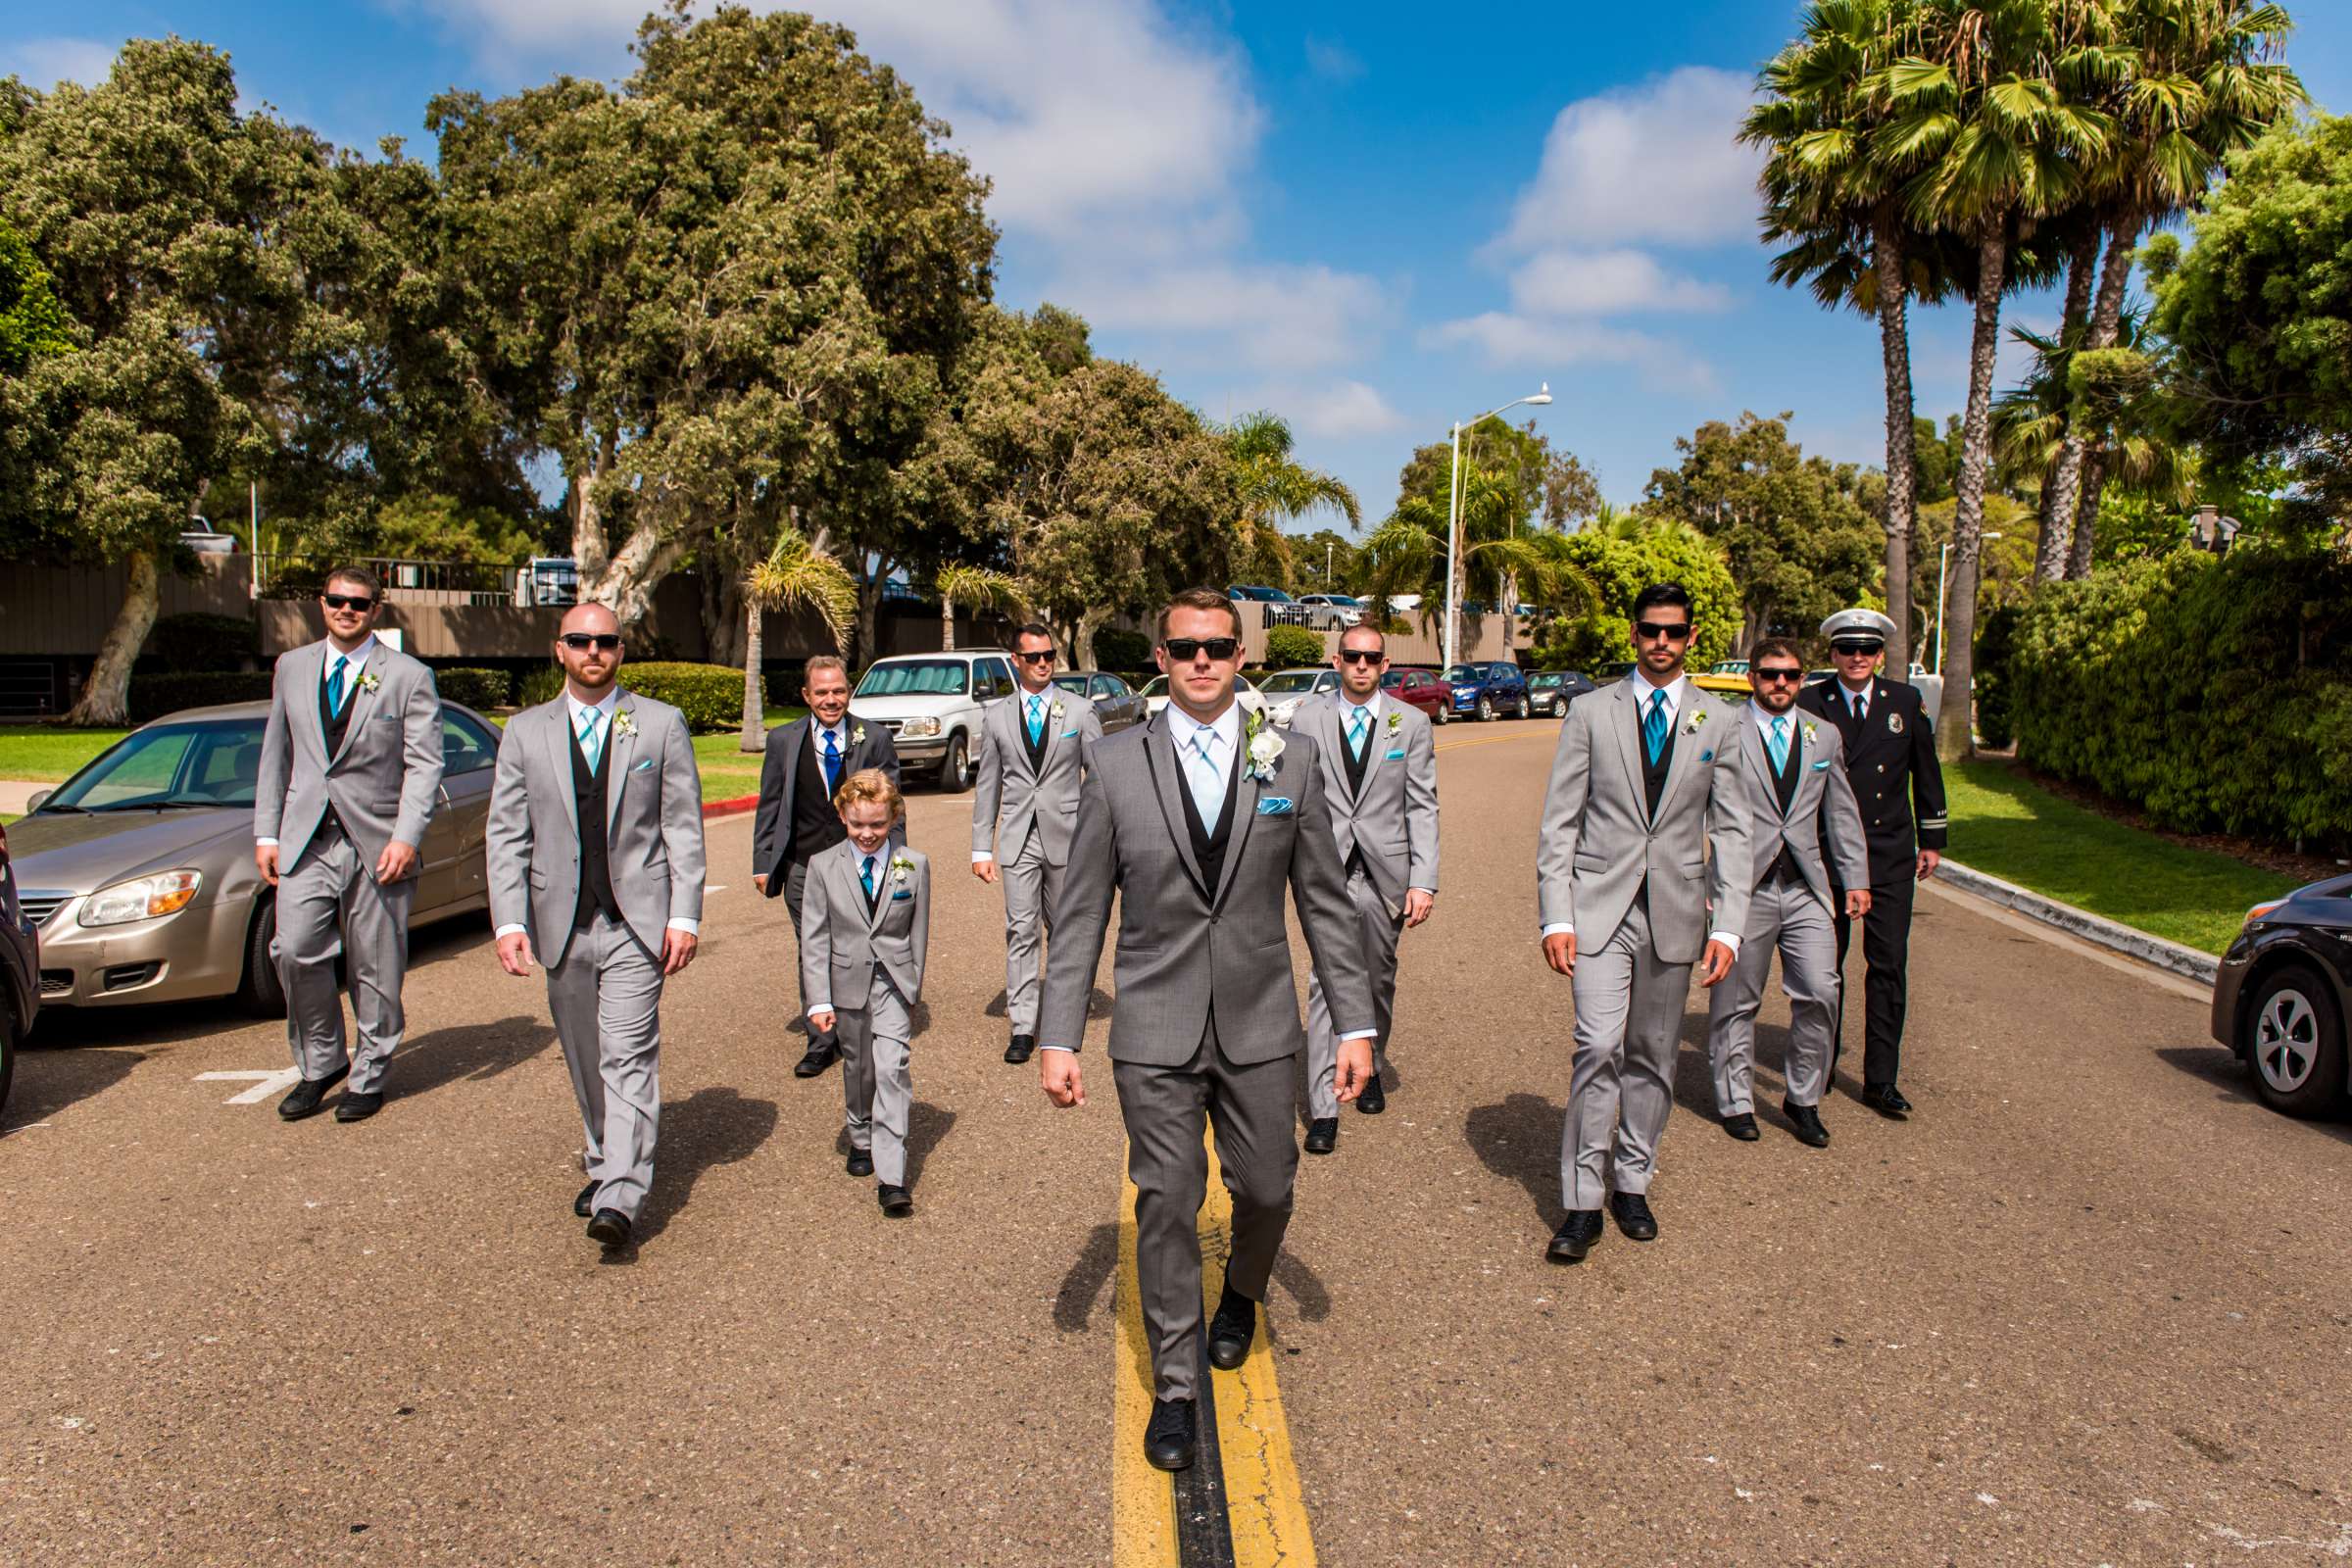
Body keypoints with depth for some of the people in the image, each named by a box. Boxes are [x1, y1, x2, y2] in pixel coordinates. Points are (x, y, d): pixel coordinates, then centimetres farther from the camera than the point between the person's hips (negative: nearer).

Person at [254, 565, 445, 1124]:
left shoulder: (408, 676, 0)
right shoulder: (292, 667, 13)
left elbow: (424, 765, -5)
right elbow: (275, 755, 16)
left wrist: (406, 837, -15)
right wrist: (266, 832, 9)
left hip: (378, 841, -3)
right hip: (307, 839, 3)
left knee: (375, 969, 4)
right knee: (296, 951, -10)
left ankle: (368, 1078, 20)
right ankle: (320, 1064, 12)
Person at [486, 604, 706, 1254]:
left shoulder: (661, 724, 3)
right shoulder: (526, 731, 8)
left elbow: (684, 827, 1)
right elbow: (507, 835, 5)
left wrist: (685, 915, -6)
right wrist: (510, 921, -5)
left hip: (636, 921, -3)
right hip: (562, 924, 3)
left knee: (629, 1058, -9)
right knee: (585, 1062, 13)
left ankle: (620, 1199, -11)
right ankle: (605, 1166, 29)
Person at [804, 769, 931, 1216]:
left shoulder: (914, 866, -3)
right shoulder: (823, 866, -3)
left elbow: (919, 932, 4)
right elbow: (814, 938, -3)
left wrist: (913, 989, 6)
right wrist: (819, 999, -8)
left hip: (894, 982, -1)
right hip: (847, 982, 2)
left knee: (892, 1069, -12)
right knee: (858, 1068, 16)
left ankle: (891, 1176, -13)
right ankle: (861, 1140, 41)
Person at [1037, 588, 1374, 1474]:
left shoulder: (1290, 761, 0)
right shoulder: (1116, 765, -3)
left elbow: (1325, 902, 3)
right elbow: (1080, 913, -1)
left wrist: (1356, 1024, 0)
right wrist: (1058, 1038, -5)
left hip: (1258, 1027, 1)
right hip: (1155, 1033, -1)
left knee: (1266, 1190, 12)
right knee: (1167, 1206, 5)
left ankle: (1241, 1295, 47)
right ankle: (1175, 1389, 25)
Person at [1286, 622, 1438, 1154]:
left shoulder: (1412, 722, 4)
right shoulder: (1307, 720, 3)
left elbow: (1422, 807, 1)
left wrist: (1424, 881, -6)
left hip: (1385, 873, 1)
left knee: (1378, 981, 14)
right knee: (1326, 984, -8)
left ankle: (1370, 1070, 37)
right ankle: (1323, 1109, -5)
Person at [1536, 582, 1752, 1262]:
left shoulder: (1718, 721, 7)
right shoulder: (1591, 712, 2)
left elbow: (1731, 831, 7)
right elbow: (1559, 822, 0)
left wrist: (1728, 926, -1)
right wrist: (1555, 917, -7)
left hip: (1674, 911, 2)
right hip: (1600, 905, -2)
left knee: (1653, 1056, 9)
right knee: (1599, 1046, -12)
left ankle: (1632, 1183, 25)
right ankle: (1582, 1201, -2)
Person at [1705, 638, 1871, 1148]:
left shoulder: (1824, 736, 12)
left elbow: (1842, 813, 17)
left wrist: (1856, 878, 12)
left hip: (1805, 887, 3)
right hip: (1744, 888, -3)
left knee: (1820, 994, -4)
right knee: (1736, 1002, 5)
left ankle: (1803, 1099, 14)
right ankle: (1736, 1102, 21)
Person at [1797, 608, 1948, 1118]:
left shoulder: (1906, 701, 4)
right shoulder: (1809, 704, -3)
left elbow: (1925, 771, 12)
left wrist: (1932, 839, 12)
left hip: (1890, 853, 1)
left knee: (1889, 965, 0)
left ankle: (1881, 1080, 7)